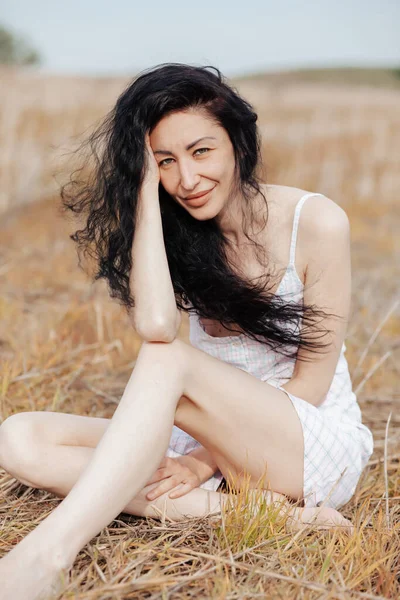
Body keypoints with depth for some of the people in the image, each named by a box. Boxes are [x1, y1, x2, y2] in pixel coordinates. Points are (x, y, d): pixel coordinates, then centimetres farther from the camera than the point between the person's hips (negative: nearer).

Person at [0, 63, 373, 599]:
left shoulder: (315, 223, -11)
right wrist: (145, 188, -19)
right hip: (219, 448, 5)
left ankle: (43, 556, -37)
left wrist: (208, 457, -16)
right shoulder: (174, 233, 0)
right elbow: (154, 324, -24)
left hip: (320, 449, -5)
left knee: (167, 362, -31)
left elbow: (309, 385, -9)